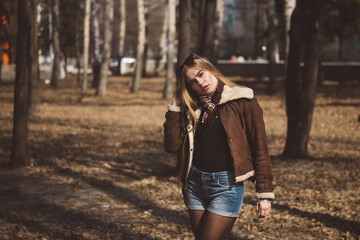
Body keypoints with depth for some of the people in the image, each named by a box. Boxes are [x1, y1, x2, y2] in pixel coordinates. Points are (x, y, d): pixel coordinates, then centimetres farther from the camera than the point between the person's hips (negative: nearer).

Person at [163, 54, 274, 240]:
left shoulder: (242, 102, -6)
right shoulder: (192, 107, 10)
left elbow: (260, 148, -6)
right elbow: (172, 146, 0)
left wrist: (264, 194, -9)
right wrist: (175, 106, -1)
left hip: (226, 187, -6)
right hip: (195, 184, 6)